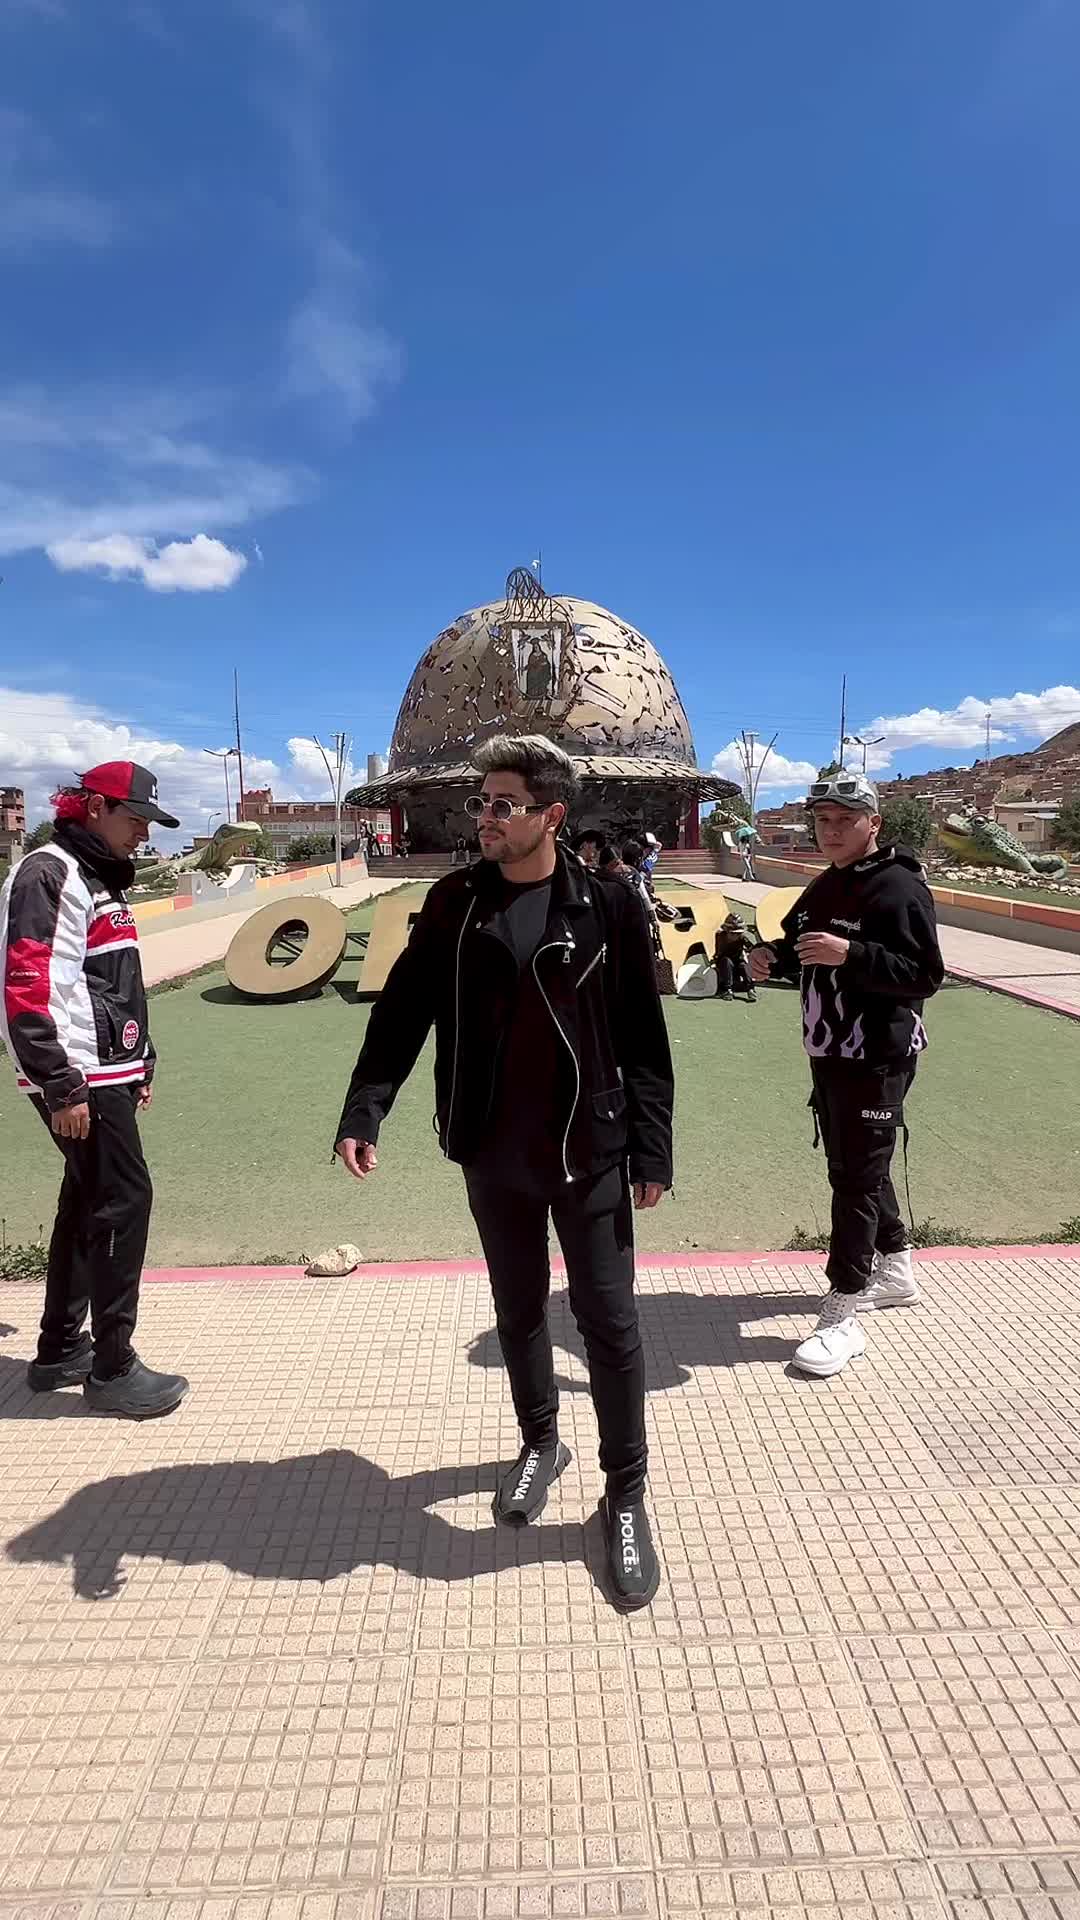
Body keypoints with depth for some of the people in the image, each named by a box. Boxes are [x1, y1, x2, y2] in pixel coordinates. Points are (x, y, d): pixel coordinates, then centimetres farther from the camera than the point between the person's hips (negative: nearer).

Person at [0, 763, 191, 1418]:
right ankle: (111, 1368, 6)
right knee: (124, 1199, -7)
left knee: (89, 1201, 15)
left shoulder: (100, 878, 18)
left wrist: (141, 1065, 23)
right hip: (79, 1078, -10)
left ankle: (60, 1351, 29)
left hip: (109, 1073, 10)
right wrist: (61, 1088, -22)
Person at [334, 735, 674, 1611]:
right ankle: (540, 1442, 43)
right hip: (492, 1155, 3)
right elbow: (403, 1010, -1)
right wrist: (364, 1109, -13)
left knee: (609, 1322, 5)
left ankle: (626, 1492, 25)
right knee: (519, 1311, 19)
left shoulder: (606, 907, -9)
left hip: (588, 1153, -3)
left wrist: (652, 1150, -6)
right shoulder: (454, 904, -1)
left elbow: (643, 1039, -6)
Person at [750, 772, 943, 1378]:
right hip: (828, 1052, 9)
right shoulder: (823, 888, 12)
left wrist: (850, 954, -32)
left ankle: (843, 1316, 6)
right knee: (854, 1165, 20)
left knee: (858, 1175, -4)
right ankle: (895, 1269, 40)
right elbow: (801, 949, 22)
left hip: (877, 1059, -9)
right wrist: (775, 955, -1)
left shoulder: (900, 888, -16)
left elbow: (925, 976, -22)